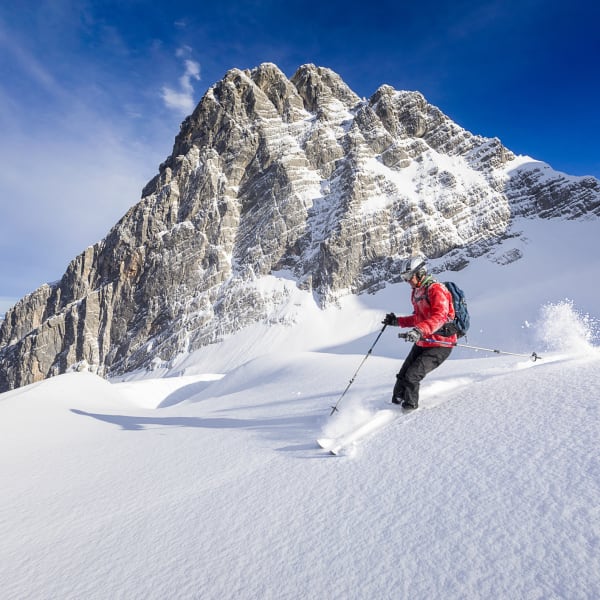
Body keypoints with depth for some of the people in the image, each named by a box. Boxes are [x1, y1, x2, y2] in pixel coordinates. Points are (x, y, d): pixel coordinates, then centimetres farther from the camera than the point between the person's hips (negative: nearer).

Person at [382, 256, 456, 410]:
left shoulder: (435, 289, -18)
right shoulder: (416, 292, 12)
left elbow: (440, 316, -33)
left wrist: (420, 330, -47)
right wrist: (397, 321, 16)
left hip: (440, 344, -9)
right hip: (422, 343, 9)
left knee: (412, 376, -14)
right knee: (402, 375, 9)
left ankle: (410, 408, 6)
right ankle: (395, 403, 25)